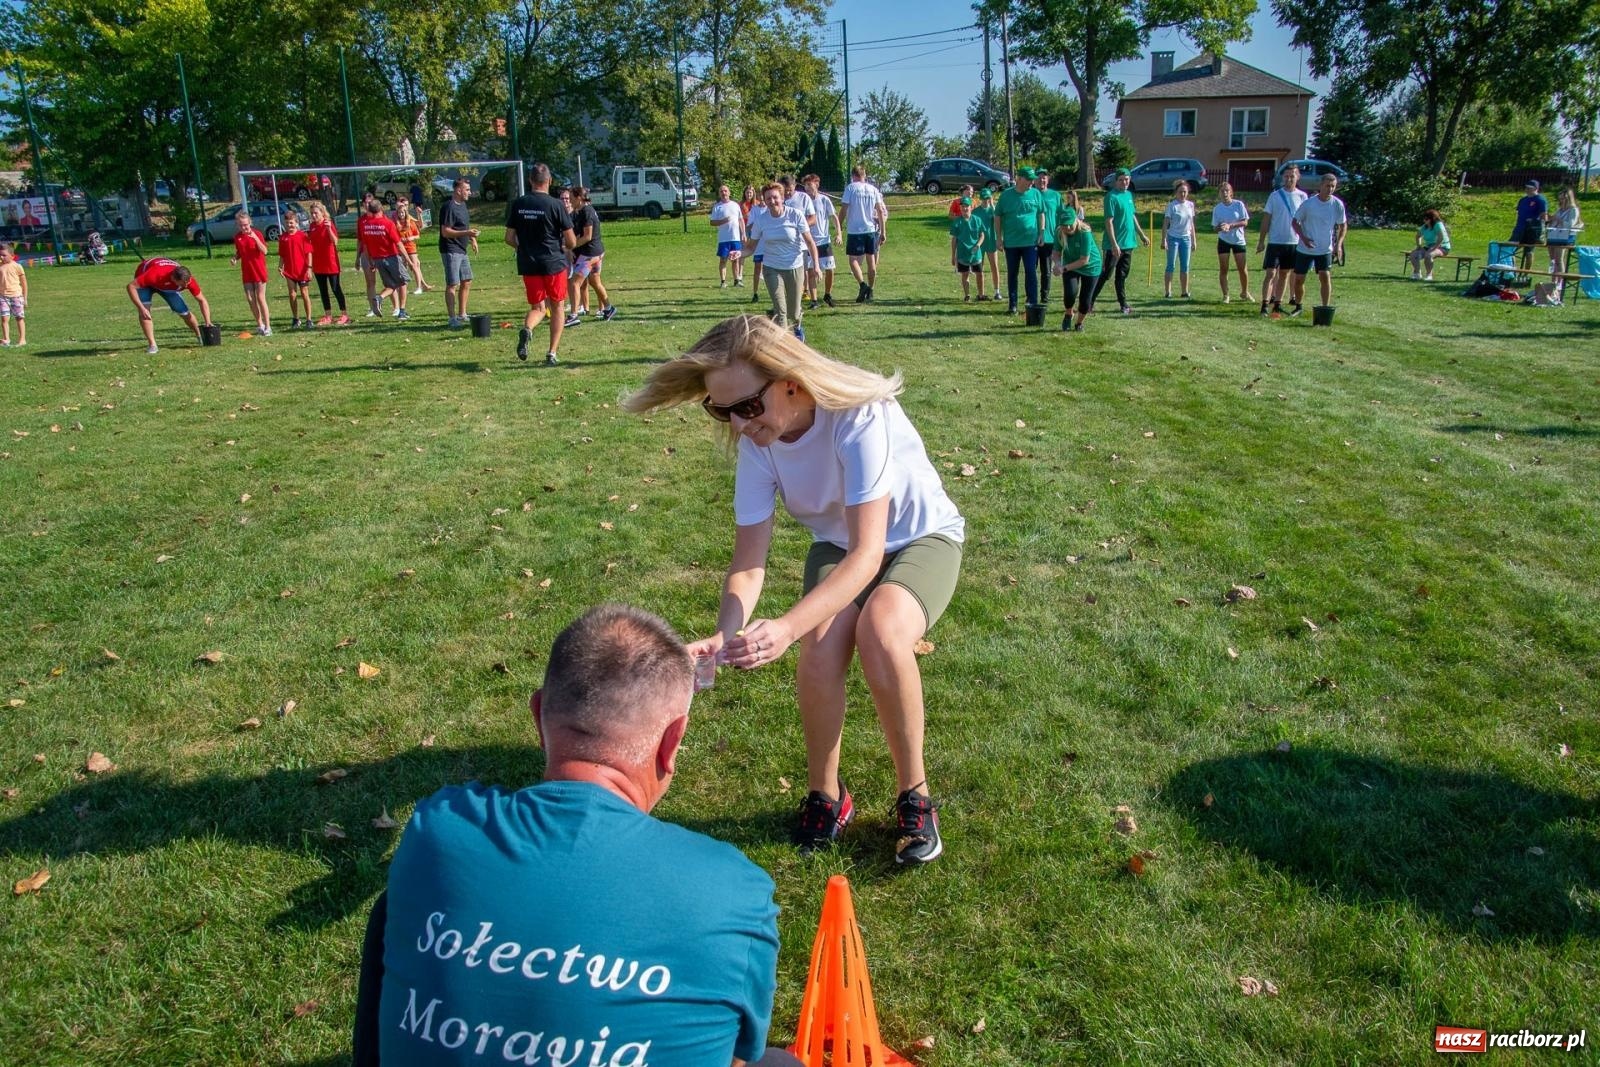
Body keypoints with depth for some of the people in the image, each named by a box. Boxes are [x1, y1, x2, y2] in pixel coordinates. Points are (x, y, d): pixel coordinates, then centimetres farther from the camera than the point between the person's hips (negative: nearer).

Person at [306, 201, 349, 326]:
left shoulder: (329, 224, -10)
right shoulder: (312, 226, 8)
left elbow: (335, 241, -21)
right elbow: (311, 243, 15)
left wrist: (329, 229, -35)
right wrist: (310, 262, 9)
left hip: (330, 262, -7)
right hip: (318, 264, 7)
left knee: (336, 288, -2)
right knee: (322, 290, 9)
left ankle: (344, 315, 6)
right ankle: (328, 316, 17)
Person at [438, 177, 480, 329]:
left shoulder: (462, 204, 14)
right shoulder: (449, 207, -16)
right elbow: (445, 232, -21)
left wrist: (472, 238, 12)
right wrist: (467, 233, -28)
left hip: (461, 250, 10)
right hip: (450, 251, -10)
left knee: (466, 282, 15)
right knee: (452, 284, -8)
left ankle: (462, 315, 27)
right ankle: (452, 319, -5)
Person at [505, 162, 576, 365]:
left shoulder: (517, 204, 2)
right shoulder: (555, 205, -9)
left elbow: (509, 238, 6)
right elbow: (571, 242, -7)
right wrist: (565, 248, 16)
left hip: (528, 265, 3)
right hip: (554, 263, -3)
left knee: (537, 307, 14)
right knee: (557, 307, 13)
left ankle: (526, 329, -20)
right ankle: (552, 354, 9)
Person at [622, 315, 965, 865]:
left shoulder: (858, 417, -35)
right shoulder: (757, 444, -19)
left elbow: (867, 554, -40)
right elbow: (748, 565, -19)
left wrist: (786, 628, -53)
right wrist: (727, 637, -40)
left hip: (920, 537, -3)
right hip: (838, 545, 4)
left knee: (880, 633, -33)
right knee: (820, 653, -25)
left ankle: (915, 797, -9)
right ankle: (824, 795, 2)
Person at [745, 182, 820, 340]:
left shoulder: (795, 215, -13)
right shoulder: (760, 219, -8)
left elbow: (810, 241, -9)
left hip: (795, 266, -1)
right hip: (772, 268, 1)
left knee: (794, 309, 10)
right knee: (780, 310, -9)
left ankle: (796, 327, 43)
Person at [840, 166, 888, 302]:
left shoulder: (850, 188, -4)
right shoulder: (873, 189, 7)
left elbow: (844, 209, -8)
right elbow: (880, 211, 6)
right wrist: (883, 232, 10)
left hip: (855, 230, -4)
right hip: (871, 229, 4)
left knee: (853, 259, 1)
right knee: (871, 260, 11)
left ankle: (862, 284, -20)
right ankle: (870, 291, 15)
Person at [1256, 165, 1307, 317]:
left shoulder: (1302, 196, 4)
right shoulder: (1275, 195, 0)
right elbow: (1266, 219, 2)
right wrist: (1261, 240, -1)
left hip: (1294, 242, 2)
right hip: (1275, 241, -2)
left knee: (1285, 274, 9)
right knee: (1271, 273, -8)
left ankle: (1277, 304, 16)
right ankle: (1265, 304, -9)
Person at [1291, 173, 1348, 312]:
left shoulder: (1338, 205, -4)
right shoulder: (1308, 203, -10)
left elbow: (1342, 226, 7)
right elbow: (1296, 222, -1)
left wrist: (1338, 245, -5)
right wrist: (1303, 237, -17)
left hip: (1325, 249, 0)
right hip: (1304, 248, 0)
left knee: (1325, 277, -13)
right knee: (1299, 279, 5)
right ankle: (1298, 306, 27)